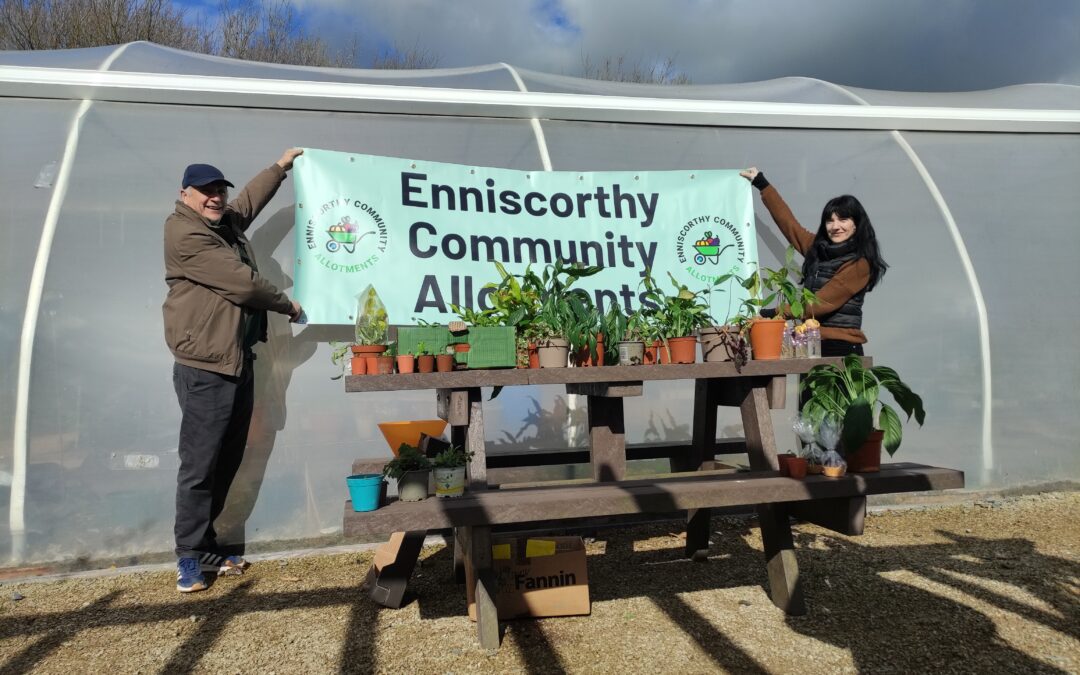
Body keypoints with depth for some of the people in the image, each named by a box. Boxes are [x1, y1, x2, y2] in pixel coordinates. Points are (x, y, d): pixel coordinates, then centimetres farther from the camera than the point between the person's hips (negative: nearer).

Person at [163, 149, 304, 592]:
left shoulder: (226, 223, 16)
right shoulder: (186, 234, -12)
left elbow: (250, 200, 37)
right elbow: (242, 283, -15)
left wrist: (280, 166, 42)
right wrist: (287, 305, -1)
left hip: (238, 363, 9)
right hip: (204, 369, -9)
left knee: (226, 463, 12)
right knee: (199, 466, -4)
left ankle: (205, 547, 22)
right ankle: (190, 557, 6)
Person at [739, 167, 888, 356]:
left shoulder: (859, 264, -7)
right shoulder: (818, 247, 12)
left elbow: (821, 302, -15)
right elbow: (789, 224, 21)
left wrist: (774, 313, -19)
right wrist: (761, 184, 26)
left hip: (841, 348, -5)